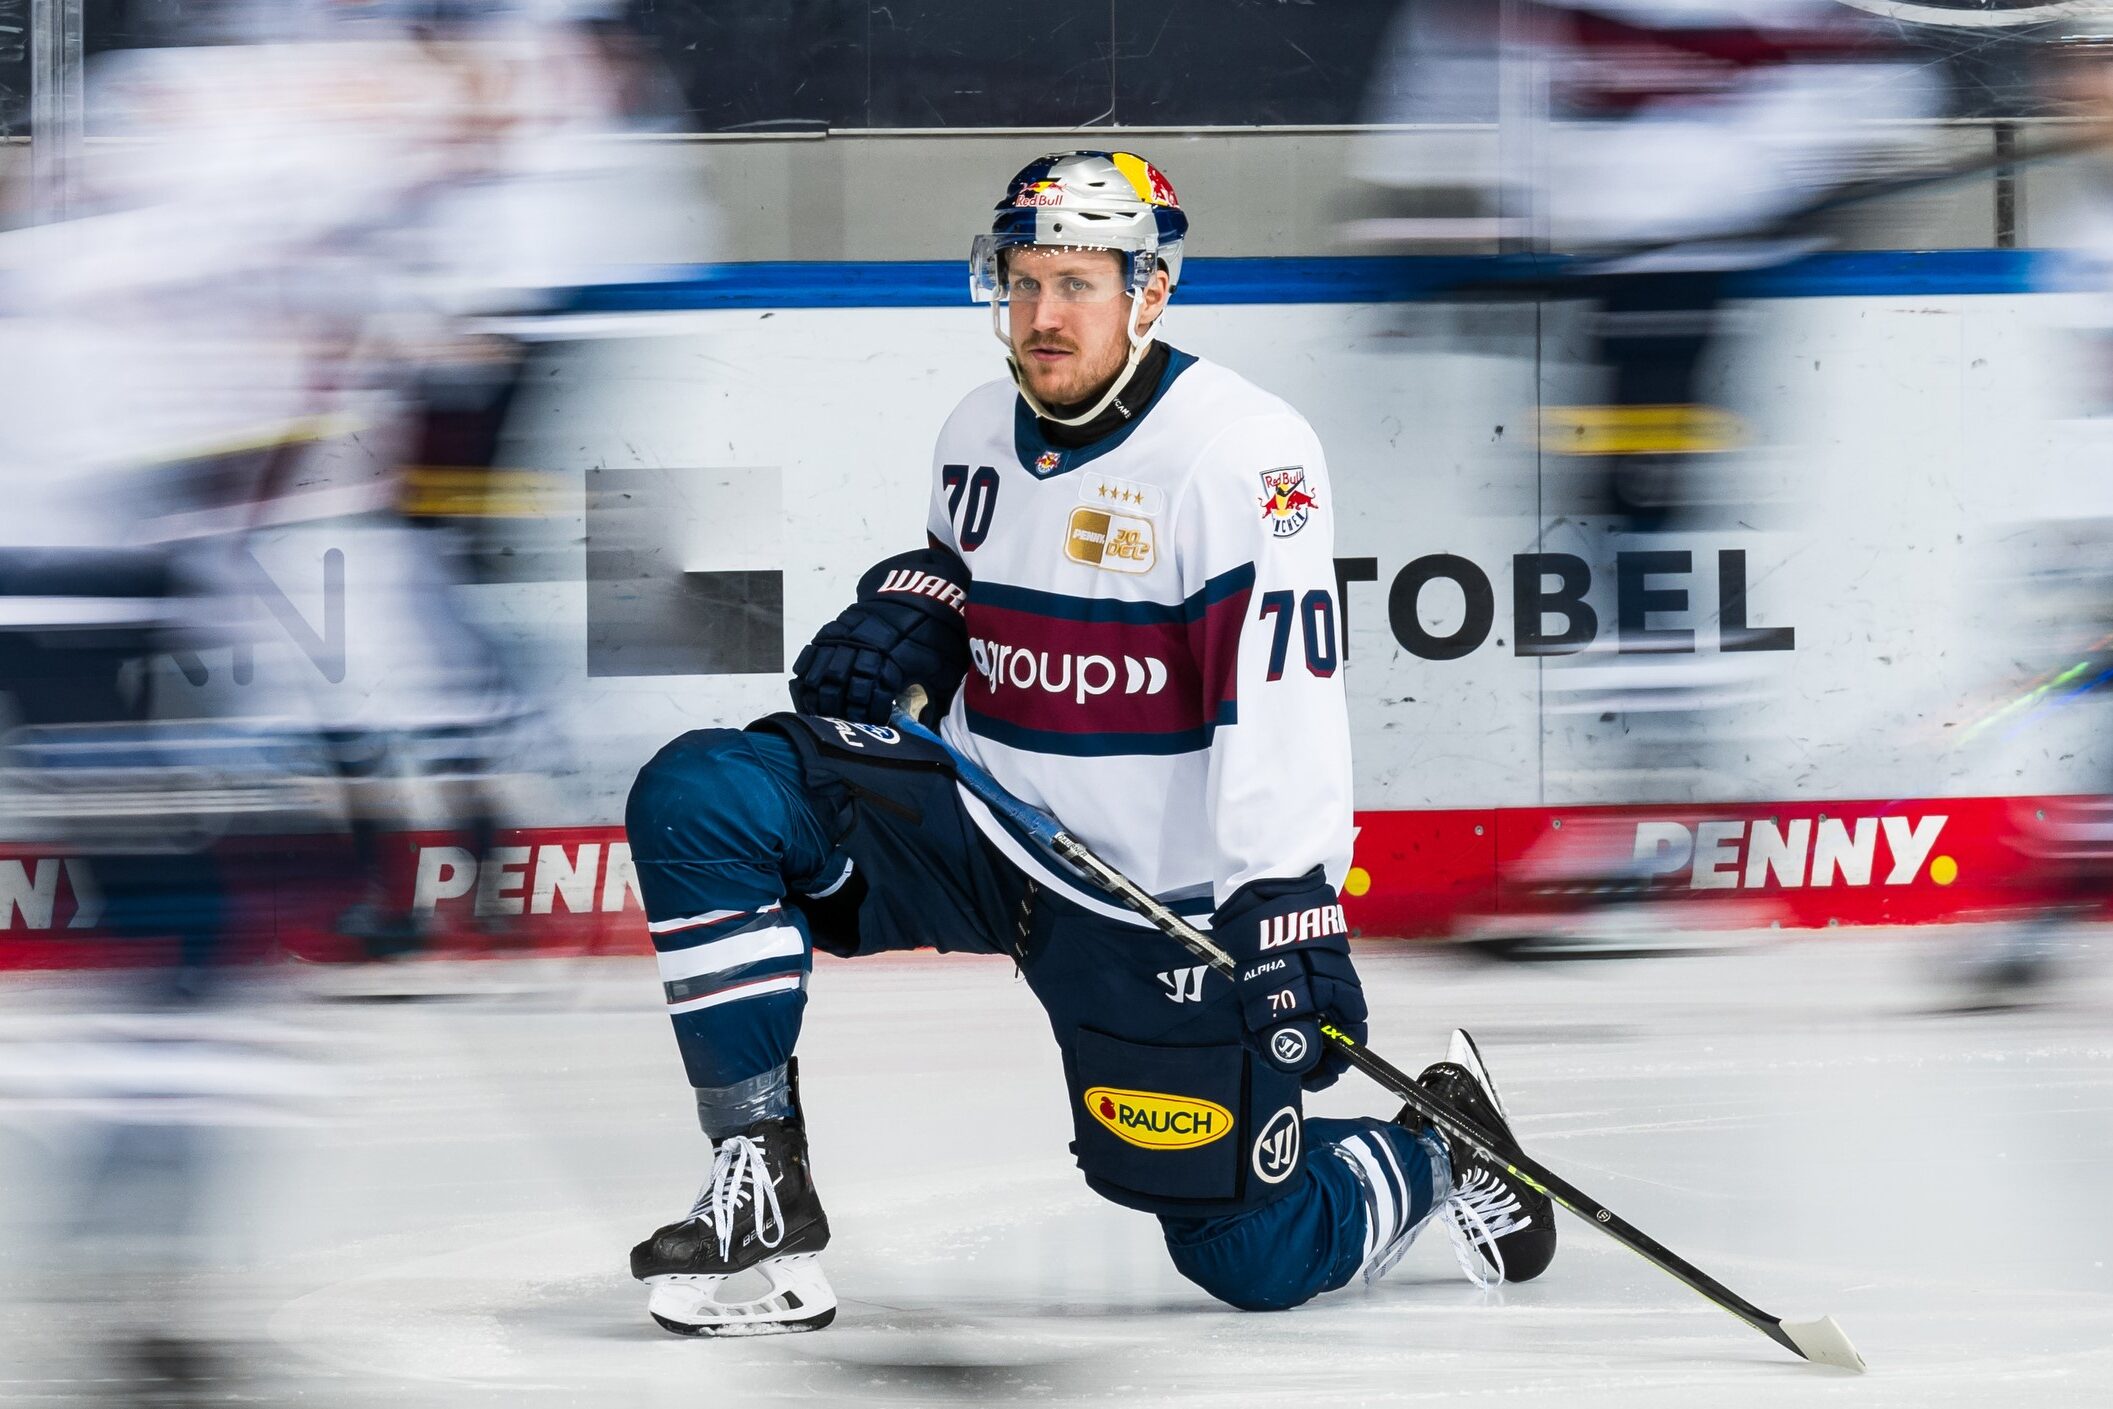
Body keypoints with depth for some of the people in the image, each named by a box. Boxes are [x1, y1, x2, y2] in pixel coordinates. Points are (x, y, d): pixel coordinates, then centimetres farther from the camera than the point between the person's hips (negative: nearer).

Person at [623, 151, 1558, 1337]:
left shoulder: (1245, 451, -17)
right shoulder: (983, 435, 5)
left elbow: (1285, 699, -24)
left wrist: (1293, 914, -32)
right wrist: (908, 610, 3)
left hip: (1167, 906, -6)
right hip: (985, 827, 6)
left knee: (1253, 1257, -5)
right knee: (695, 800, -15)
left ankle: (1441, 1152, 29)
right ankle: (761, 1187, -12)